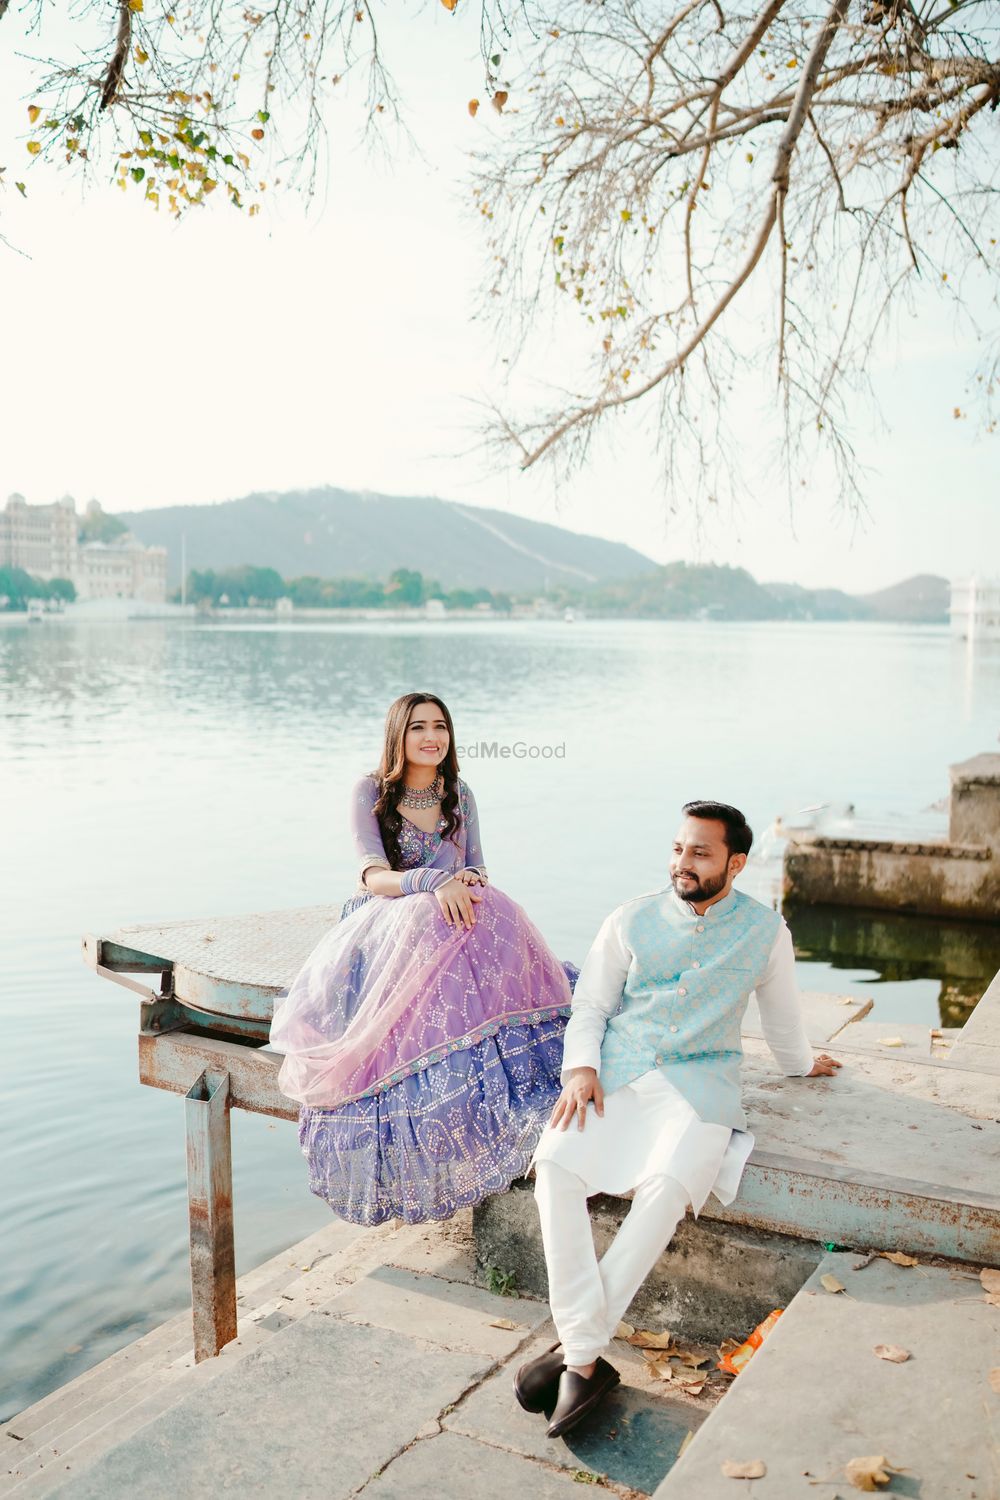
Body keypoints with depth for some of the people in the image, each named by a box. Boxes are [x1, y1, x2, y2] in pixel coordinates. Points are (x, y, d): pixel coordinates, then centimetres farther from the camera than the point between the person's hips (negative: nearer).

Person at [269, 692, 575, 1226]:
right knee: (427, 923, -40)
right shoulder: (370, 791, 0)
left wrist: (467, 884, -14)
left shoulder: (459, 797, 13)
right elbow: (373, 876, -12)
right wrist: (433, 883, -31)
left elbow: (476, 871, 12)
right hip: (381, 925, -3)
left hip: (446, 923, 4)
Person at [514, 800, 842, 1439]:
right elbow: (590, 1006, 10)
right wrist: (581, 1068, -5)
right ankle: (586, 1360, -25)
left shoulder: (765, 930, 6)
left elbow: (782, 1014, 24)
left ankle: (576, 1350, -22)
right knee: (555, 1164, -27)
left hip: (699, 1081, -1)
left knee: (668, 1187, -32)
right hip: (614, 1071, 2)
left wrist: (802, 1063, 35)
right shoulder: (632, 920, 7)